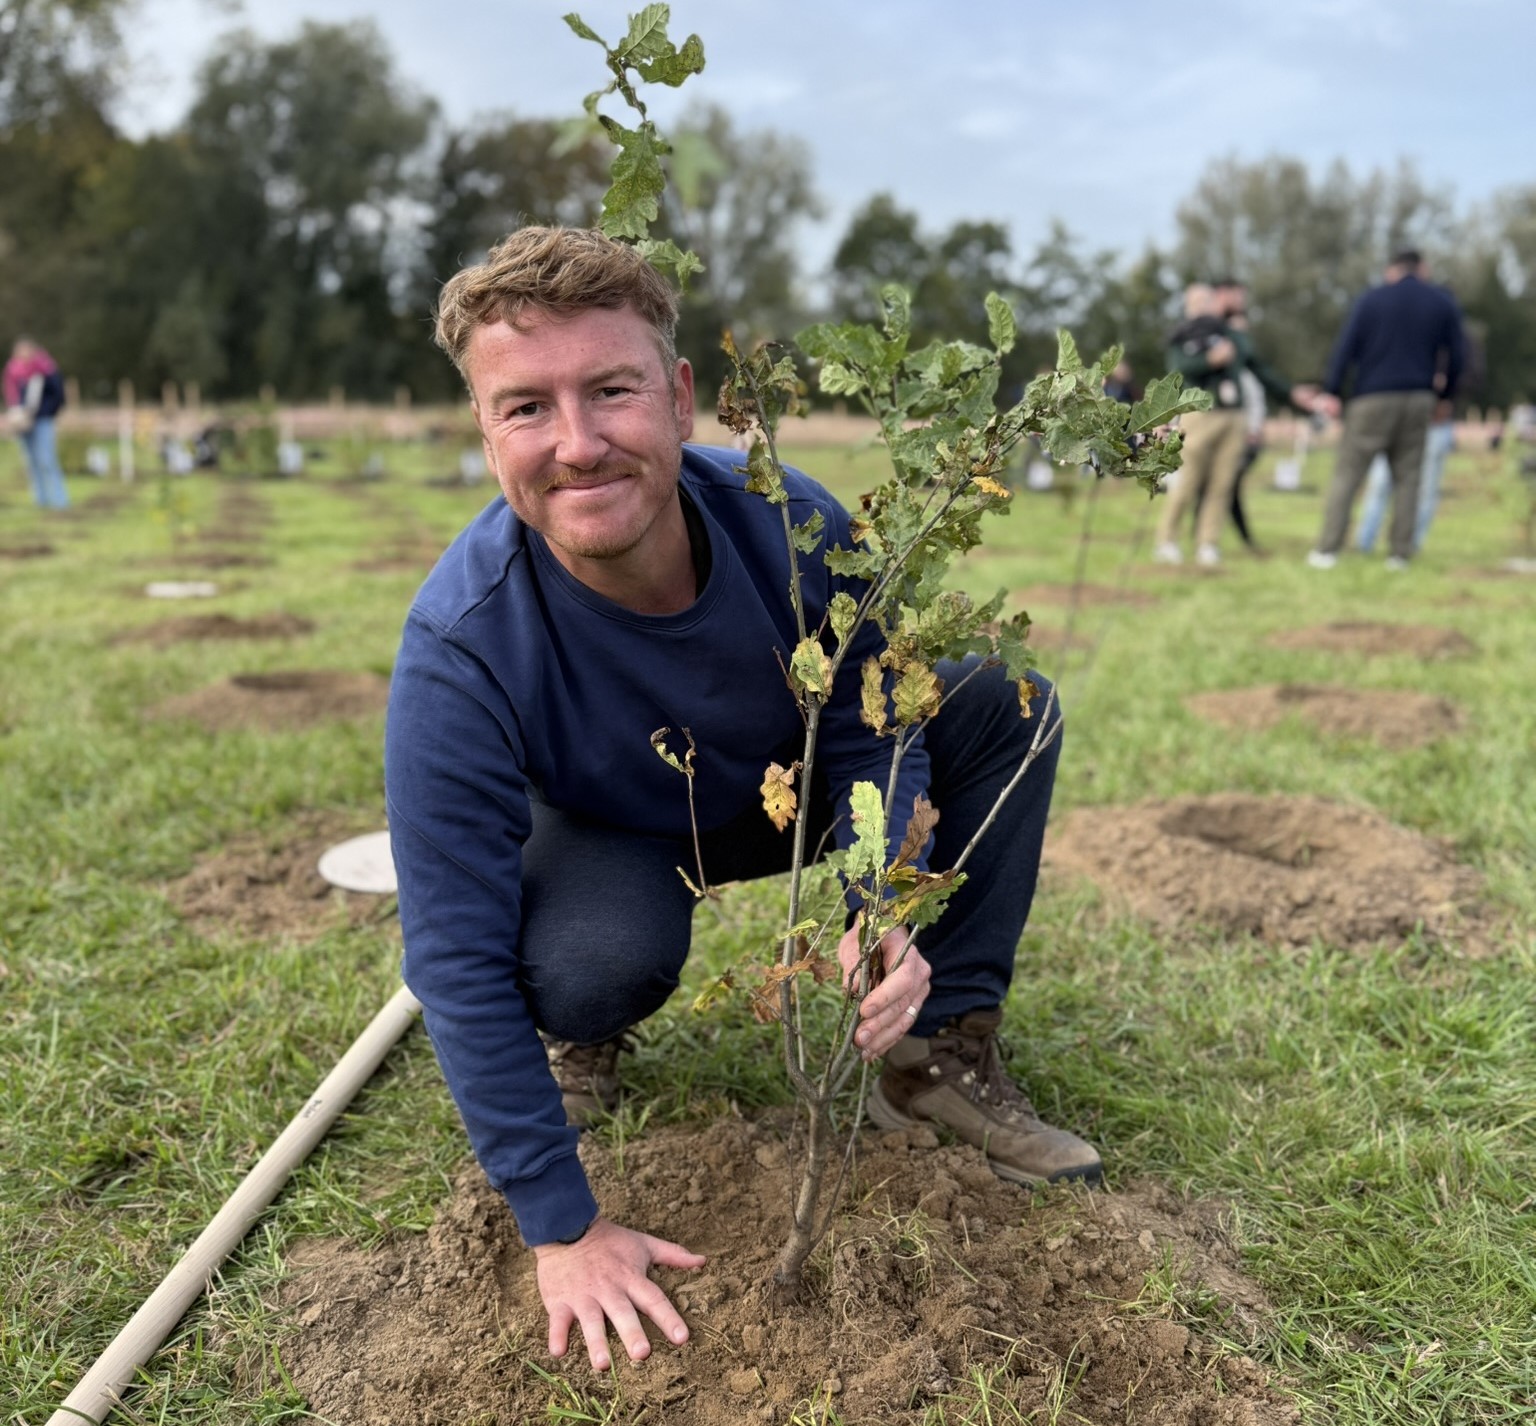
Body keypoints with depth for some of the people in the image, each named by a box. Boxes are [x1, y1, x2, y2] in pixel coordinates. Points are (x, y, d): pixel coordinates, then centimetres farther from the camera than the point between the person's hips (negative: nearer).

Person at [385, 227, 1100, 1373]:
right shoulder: (459, 647, -34)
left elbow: (870, 734, -13)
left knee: (1005, 702, -13)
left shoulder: (792, 523, -28)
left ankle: (943, 1056, -5)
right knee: (600, 959, -37)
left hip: (782, 794, 3)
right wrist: (565, 1229, -26)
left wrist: (886, 919, -32)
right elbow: (458, 964, -29)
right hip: (610, 838, -3)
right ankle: (576, 1037, 4)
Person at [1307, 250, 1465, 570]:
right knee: (1407, 477, 8)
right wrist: (1445, 394, 24)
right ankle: (1401, 553, 5)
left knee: (1346, 474, -1)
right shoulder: (1443, 303, 10)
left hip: (1373, 399, -3)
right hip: (1418, 399, 3)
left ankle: (1327, 549, -7)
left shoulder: (1372, 300, 3)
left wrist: (1332, 391, -2)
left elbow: (1345, 348, -5)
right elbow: (1456, 354, 12)